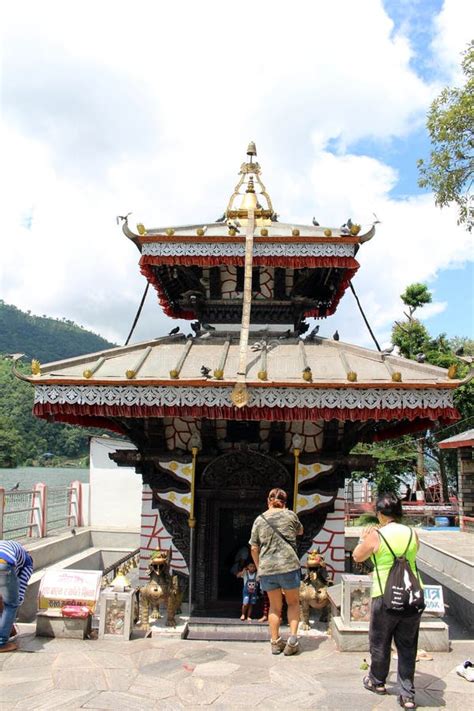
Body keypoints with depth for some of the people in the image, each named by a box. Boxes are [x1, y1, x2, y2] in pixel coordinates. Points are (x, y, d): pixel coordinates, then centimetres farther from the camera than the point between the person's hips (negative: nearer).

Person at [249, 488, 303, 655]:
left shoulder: (259, 520, 4)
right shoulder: (290, 515, 0)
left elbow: (254, 548, 6)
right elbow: (300, 531, 20)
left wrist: (258, 566, 19)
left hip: (267, 568, 2)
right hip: (289, 566, -2)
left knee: (274, 606, 17)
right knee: (293, 603, 17)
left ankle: (275, 643, 20)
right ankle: (292, 638, 4)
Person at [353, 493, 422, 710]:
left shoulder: (376, 536, -12)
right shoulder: (412, 534, -1)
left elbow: (357, 557, 3)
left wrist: (363, 538, 20)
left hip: (385, 597, -3)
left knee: (380, 643, 17)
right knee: (408, 647, 13)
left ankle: (377, 682, 36)